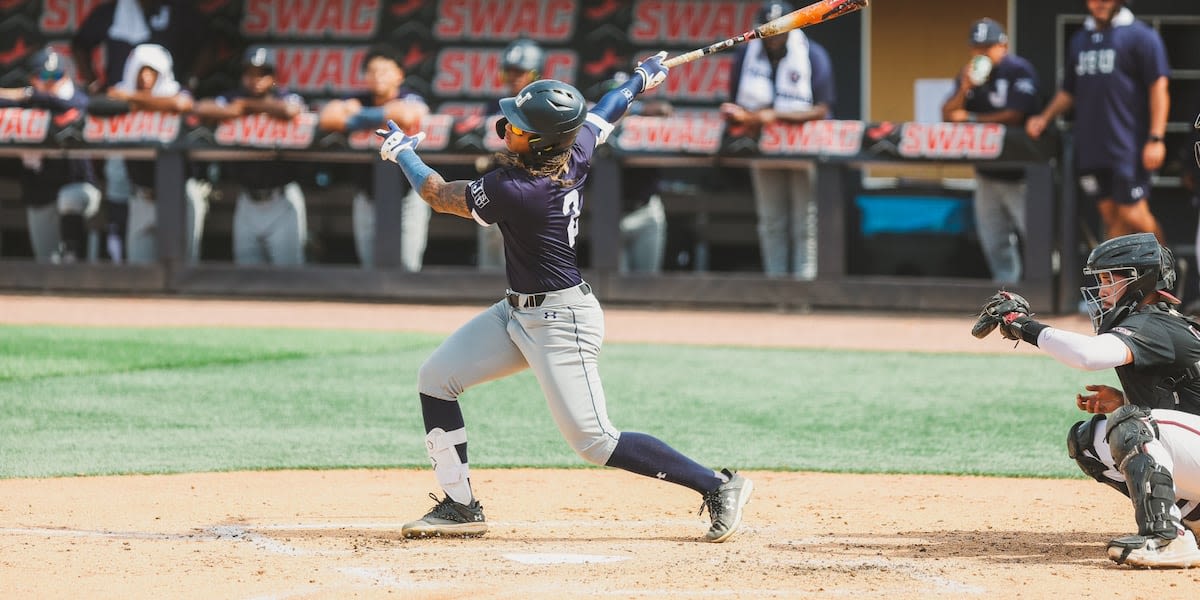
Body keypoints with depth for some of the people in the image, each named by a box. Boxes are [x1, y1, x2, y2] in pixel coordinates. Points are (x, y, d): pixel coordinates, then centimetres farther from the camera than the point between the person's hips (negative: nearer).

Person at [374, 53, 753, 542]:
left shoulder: (515, 191, -27)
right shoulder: (577, 153, -6)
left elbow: (439, 195, -11)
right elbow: (605, 111, 17)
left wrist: (401, 153, 7)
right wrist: (642, 79, 37)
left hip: (561, 323, -10)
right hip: (518, 313, 10)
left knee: (593, 441, -10)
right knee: (436, 378, 6)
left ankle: (717, 486, -1)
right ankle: (460, 507, 12)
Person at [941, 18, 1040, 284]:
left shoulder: (1019, 71, -10)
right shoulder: (970, 74, 10)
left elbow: (1014, 116, -17)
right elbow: (947, 115, 5)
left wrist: (970, 119, -9)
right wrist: (965, 88, -13)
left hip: (1019, 174, -7)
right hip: (986, 171, 7)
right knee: (994, 242, 9)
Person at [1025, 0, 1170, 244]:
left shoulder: (1140, 36, -2)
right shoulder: (1079, 40, 17)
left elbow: (1158, 88, -7)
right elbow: (1069, 92, 23)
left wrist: (1155, 138, -14)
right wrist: (1044, 118, 6)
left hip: (1128, 146, -6)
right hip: (1090, 147, 6)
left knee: (1133, 213, -10)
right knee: (1110, 215, 7)